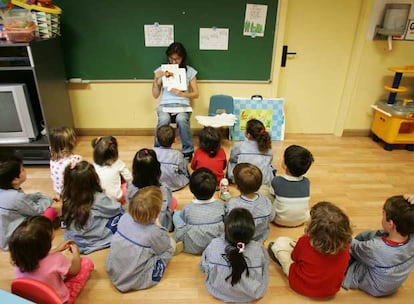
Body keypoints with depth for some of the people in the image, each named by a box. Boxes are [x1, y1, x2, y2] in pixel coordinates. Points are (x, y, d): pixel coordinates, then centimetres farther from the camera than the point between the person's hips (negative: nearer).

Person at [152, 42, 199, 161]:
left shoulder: (189, 71, 7)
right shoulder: (161, 70, 9)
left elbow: (196, 94, 5)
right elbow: (155, 95, 8)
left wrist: (181, 93, -12)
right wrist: (156, 79, -7)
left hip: (183, 105, 0)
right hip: (165, 105, 1)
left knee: (181, 120, -36)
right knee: (163, 120, -35)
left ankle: (188, 150, -14)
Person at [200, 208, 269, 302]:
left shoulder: (213, 245, -30)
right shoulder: (259, 249, -32)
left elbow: (203, 267, -9)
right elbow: (264, 268, -8)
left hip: (218, 292, 1)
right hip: (253, 295, 0)